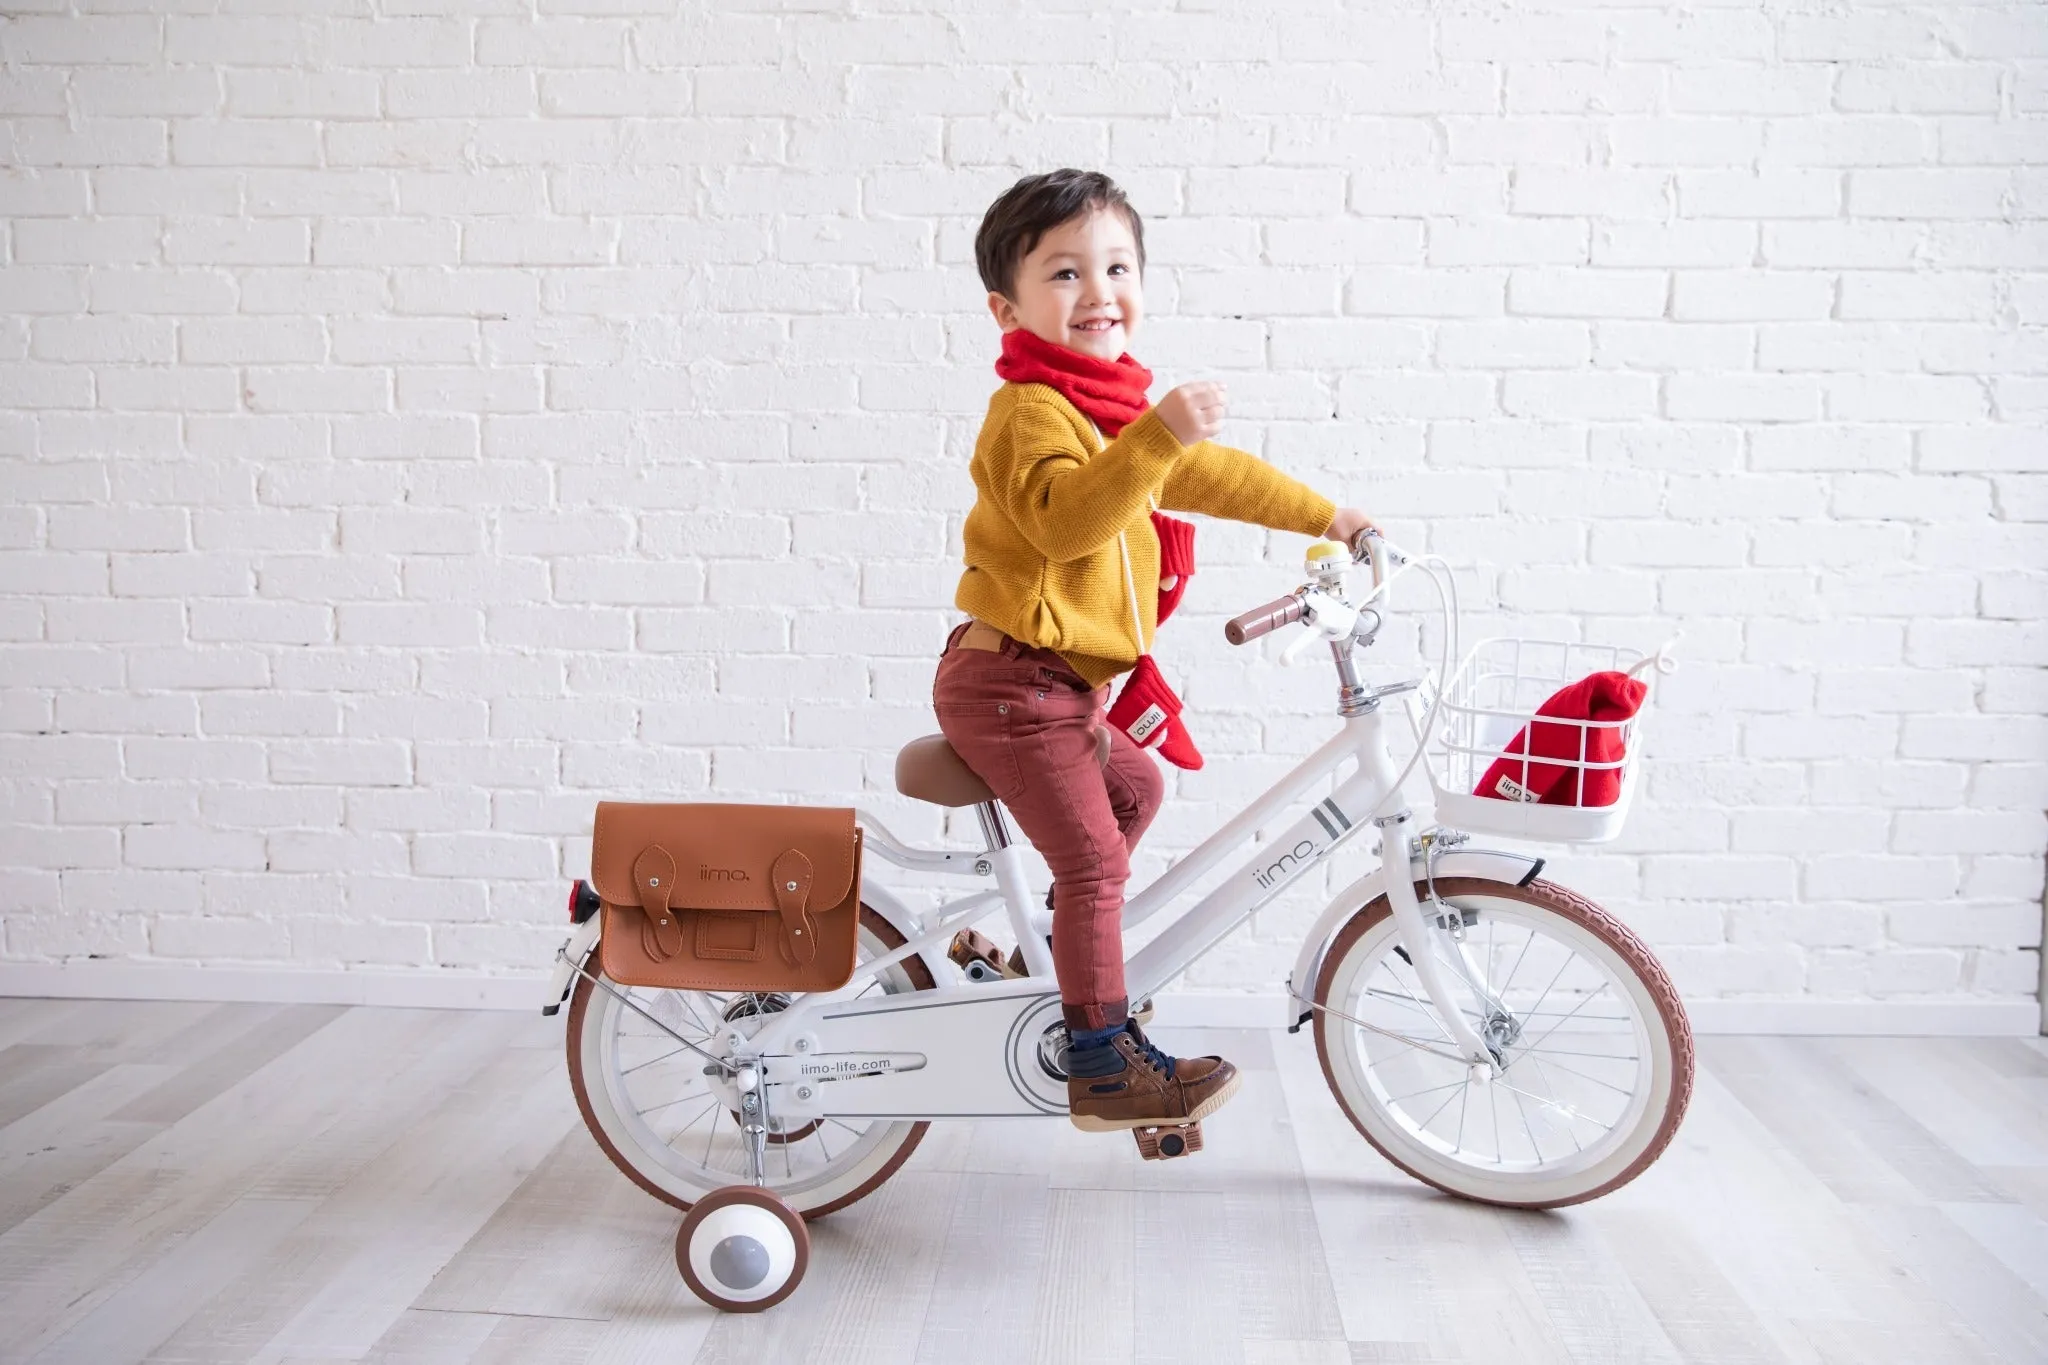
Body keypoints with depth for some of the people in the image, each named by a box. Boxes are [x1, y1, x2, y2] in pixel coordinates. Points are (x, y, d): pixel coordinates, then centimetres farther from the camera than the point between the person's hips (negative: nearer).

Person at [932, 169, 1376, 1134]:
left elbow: (1210, 475, 24)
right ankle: (1103, 1065, 0)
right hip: (1007, 680, -10)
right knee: (1094, 858, -9)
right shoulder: (1031, 409, -17)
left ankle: (1071, 956, 37)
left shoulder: (1109, 403, 15)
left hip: (1056, 679, 10)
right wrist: (1159, 433, -45)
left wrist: (1323, 516, 27)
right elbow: (1064, 516, -36)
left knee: (1133, 785, 25)